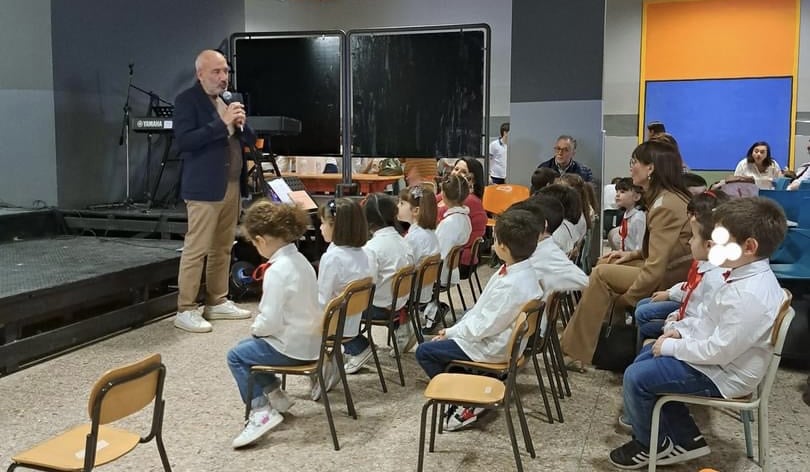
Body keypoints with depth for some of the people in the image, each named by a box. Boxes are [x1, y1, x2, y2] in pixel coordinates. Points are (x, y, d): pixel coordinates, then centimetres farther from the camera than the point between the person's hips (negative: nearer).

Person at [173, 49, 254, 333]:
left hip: (232, 186, 7)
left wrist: (240, 124, -4)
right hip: (205, 188, -7)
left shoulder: (230, 99, 16)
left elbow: (249, 139, 18)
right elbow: (183, 141, -18)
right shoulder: (187, 100, -6)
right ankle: (185, 310, 2)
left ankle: (217, 302, 22)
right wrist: (221, 123, -20)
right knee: (196, 249, -5)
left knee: (223, 248, 12)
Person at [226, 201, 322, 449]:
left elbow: (270, 321, -25)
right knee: (251, 348, 24)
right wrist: (259, 328, 16)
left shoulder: (277, 271, -24)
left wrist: (255, 328, -4)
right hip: (309, 340, 9)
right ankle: (274, 394, 27)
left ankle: (261, 411, -1)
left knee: (236, 356, 8)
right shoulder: (300, 260, 5)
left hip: (291, 347, -9)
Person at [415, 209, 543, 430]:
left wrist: (451, 332, -10)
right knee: (442, 343, 24)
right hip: (499, 338, 10)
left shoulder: (509, 285, -32)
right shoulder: (523, 271, -1)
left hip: (492, 348, -10)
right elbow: (481, 309, 5)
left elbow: (482, 327, -26)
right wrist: (453, 330, 4)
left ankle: (466, 405, 2)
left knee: (425, 352, -5)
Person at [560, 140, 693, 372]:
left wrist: (625, 300, -14)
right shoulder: (669, 197, 8)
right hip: (671, 270, 10)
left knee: (601, 274, -11)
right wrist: (633, 254, 7)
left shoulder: (664, 206, -22)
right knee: (604, 264, 9)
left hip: (669, 282, -10)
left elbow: (655, 269, -25)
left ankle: (575, 352, -3)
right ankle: (576, 346, 8)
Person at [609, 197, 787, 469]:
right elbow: (709, 315, 14)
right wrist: (680, 330, 2)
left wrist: (670, 347, -18)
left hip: (722, 374, -10)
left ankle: (652, 445, 15)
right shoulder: (746, 274, -1)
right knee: (644, 358, 19)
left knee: (636, 378, -12)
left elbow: (718, 351, -30)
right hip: (712, 352, 11)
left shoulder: (750, 296, -32)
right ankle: (686, 438, 21)